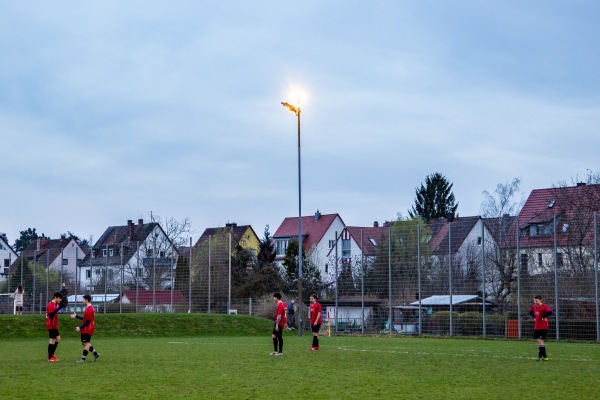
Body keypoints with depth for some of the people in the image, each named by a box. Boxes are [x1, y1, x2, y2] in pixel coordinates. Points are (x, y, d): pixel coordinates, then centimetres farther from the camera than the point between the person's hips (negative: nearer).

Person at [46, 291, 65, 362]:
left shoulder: (55, 304, 15)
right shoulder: (51, 305, -15)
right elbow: (51, 314, -29)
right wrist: (58, 308, -36)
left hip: (54, 326, 10)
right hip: (51, 325, -10)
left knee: (58, 338, 14)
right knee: (52, 340, -6)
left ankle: (52, 354, 19)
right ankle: (50, 358, 0)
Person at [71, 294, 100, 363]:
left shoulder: (89, 309, -18)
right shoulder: (88, 308, 15)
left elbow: (88, 321, -21)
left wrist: (80, 327, -19)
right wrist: (76, 316, 22)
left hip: (88, 329, -10)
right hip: (85, 329, 10)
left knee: (86, 343, -6)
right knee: (84, 343, 13)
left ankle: (83, 359, -3)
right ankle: (95, 354, 19)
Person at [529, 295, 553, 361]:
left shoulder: (543, 306, -15)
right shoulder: (534, 306, 8)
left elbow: (550, 312, -30)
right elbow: (530, 311, 29)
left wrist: (544, 317, -19)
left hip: (543, 327, -8)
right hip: (536, 327, 8)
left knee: (540, 341, -11)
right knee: (539, 341, 9)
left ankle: (540, 356, -9)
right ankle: (544, 356, 17)